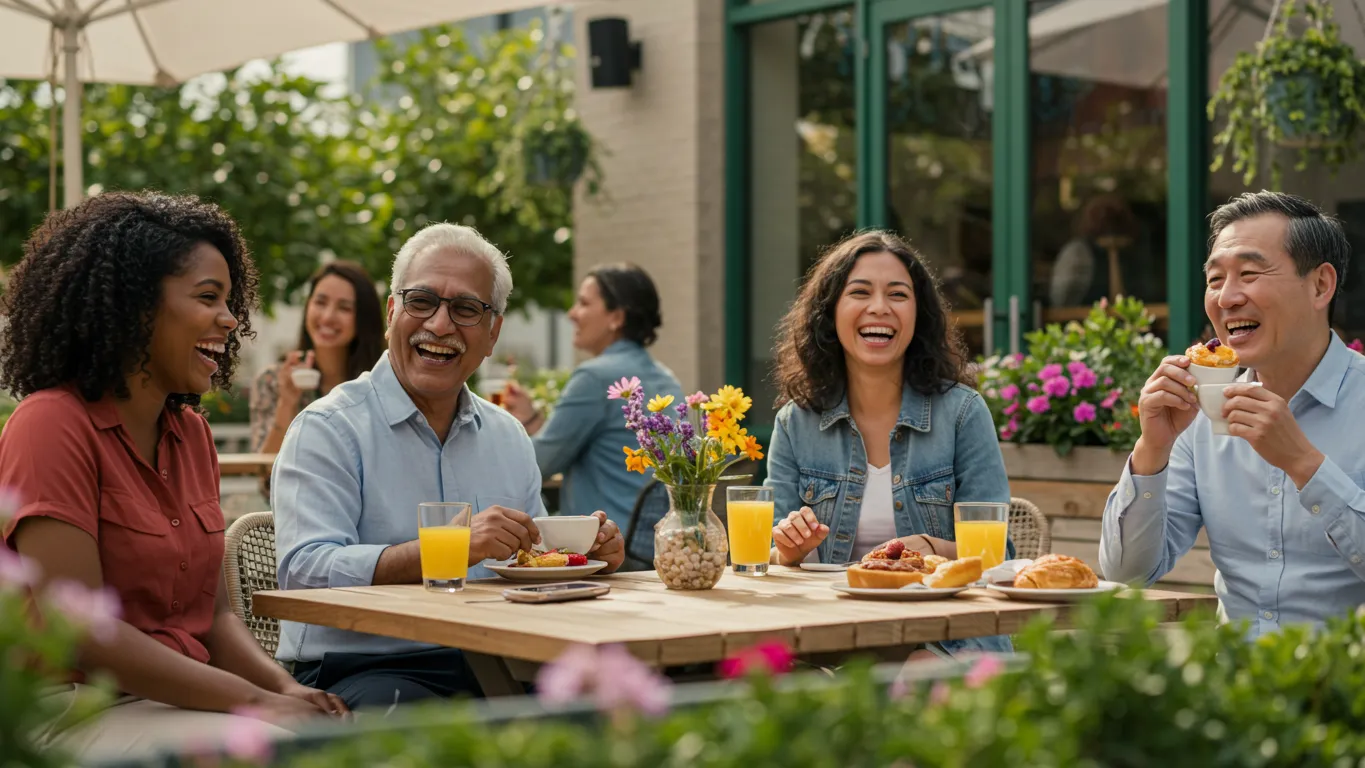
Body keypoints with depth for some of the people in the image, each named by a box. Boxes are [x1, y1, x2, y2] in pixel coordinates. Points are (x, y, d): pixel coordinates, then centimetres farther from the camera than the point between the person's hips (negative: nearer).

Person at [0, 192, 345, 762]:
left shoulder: (191, 432, 13)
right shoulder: (52, 425, -11)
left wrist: (285, 687, -7)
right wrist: (252, 701, -19)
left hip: (185, 702, 7)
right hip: (79, 709, -7)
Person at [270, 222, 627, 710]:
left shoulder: (509, 438, 18)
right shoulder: (328, 429, -3)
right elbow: (305, 572, -18)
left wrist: (588, 554, 1)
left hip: (489, 670, 6)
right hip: (360, 669, -6)